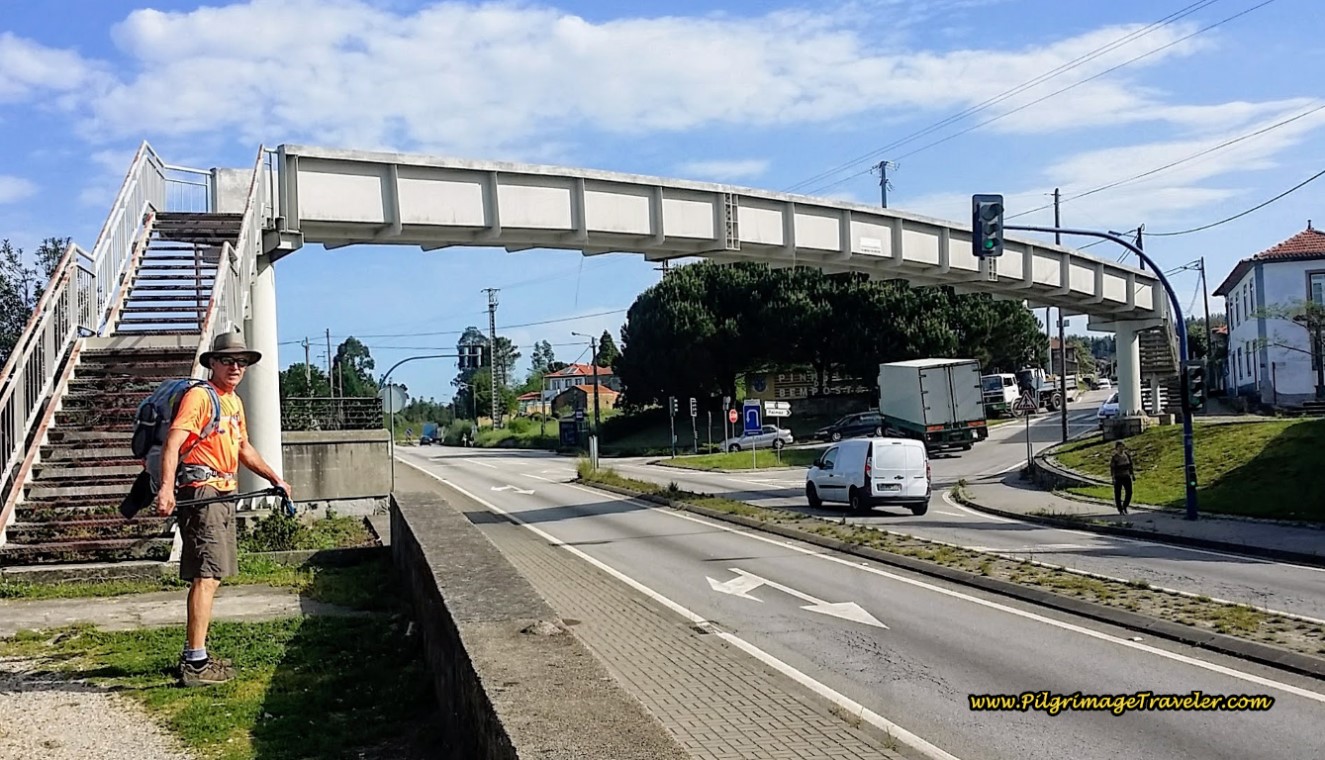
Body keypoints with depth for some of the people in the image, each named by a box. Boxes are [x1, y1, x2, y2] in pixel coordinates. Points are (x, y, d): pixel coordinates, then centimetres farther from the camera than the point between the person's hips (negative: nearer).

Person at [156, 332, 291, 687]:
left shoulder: (234, 402, 20)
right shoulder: (199, 396, -9)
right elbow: (172, 444, -21)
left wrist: (274, 478, 33)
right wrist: (166, 487, -35)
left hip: (223, 496, 10)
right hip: (202, 492, -10)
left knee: (207, 577, 14)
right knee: (207, 576, -13)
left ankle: (193, 655, 24)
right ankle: (196, 664, -11)